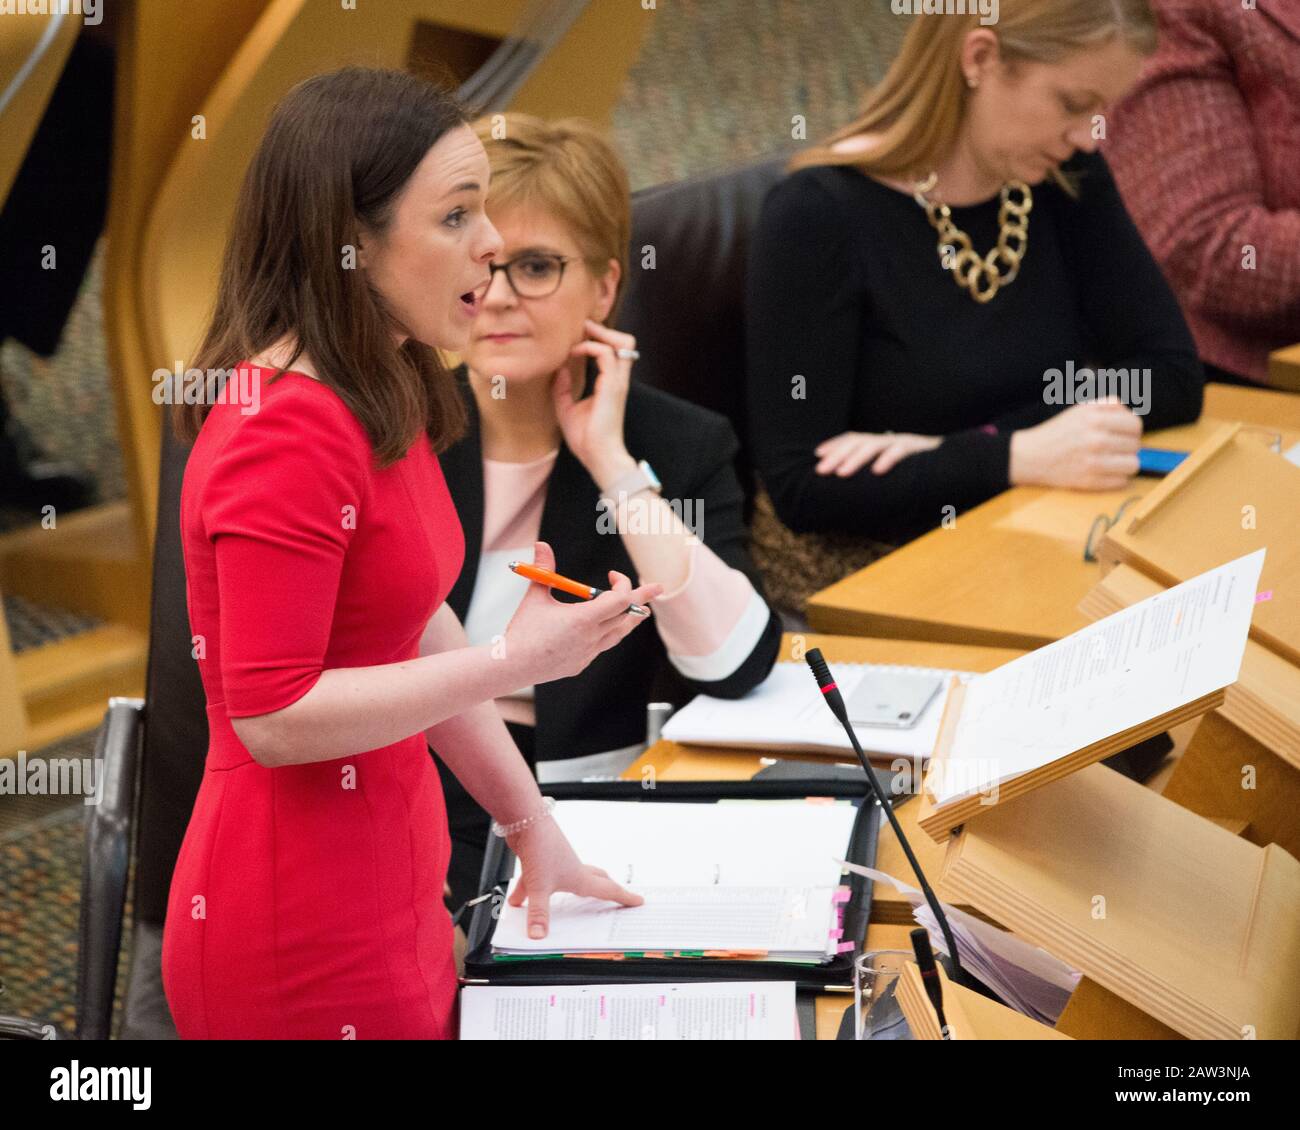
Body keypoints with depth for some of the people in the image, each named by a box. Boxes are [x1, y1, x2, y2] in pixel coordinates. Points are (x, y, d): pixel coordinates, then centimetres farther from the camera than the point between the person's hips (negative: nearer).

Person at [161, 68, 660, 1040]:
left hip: (388, 903, 9)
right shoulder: (286, 429, -21)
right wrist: (519, 661, -21)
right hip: (304, 937, -9)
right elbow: (273, 716, -23)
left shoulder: (385, 403, 9)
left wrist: (533, 827, 14)